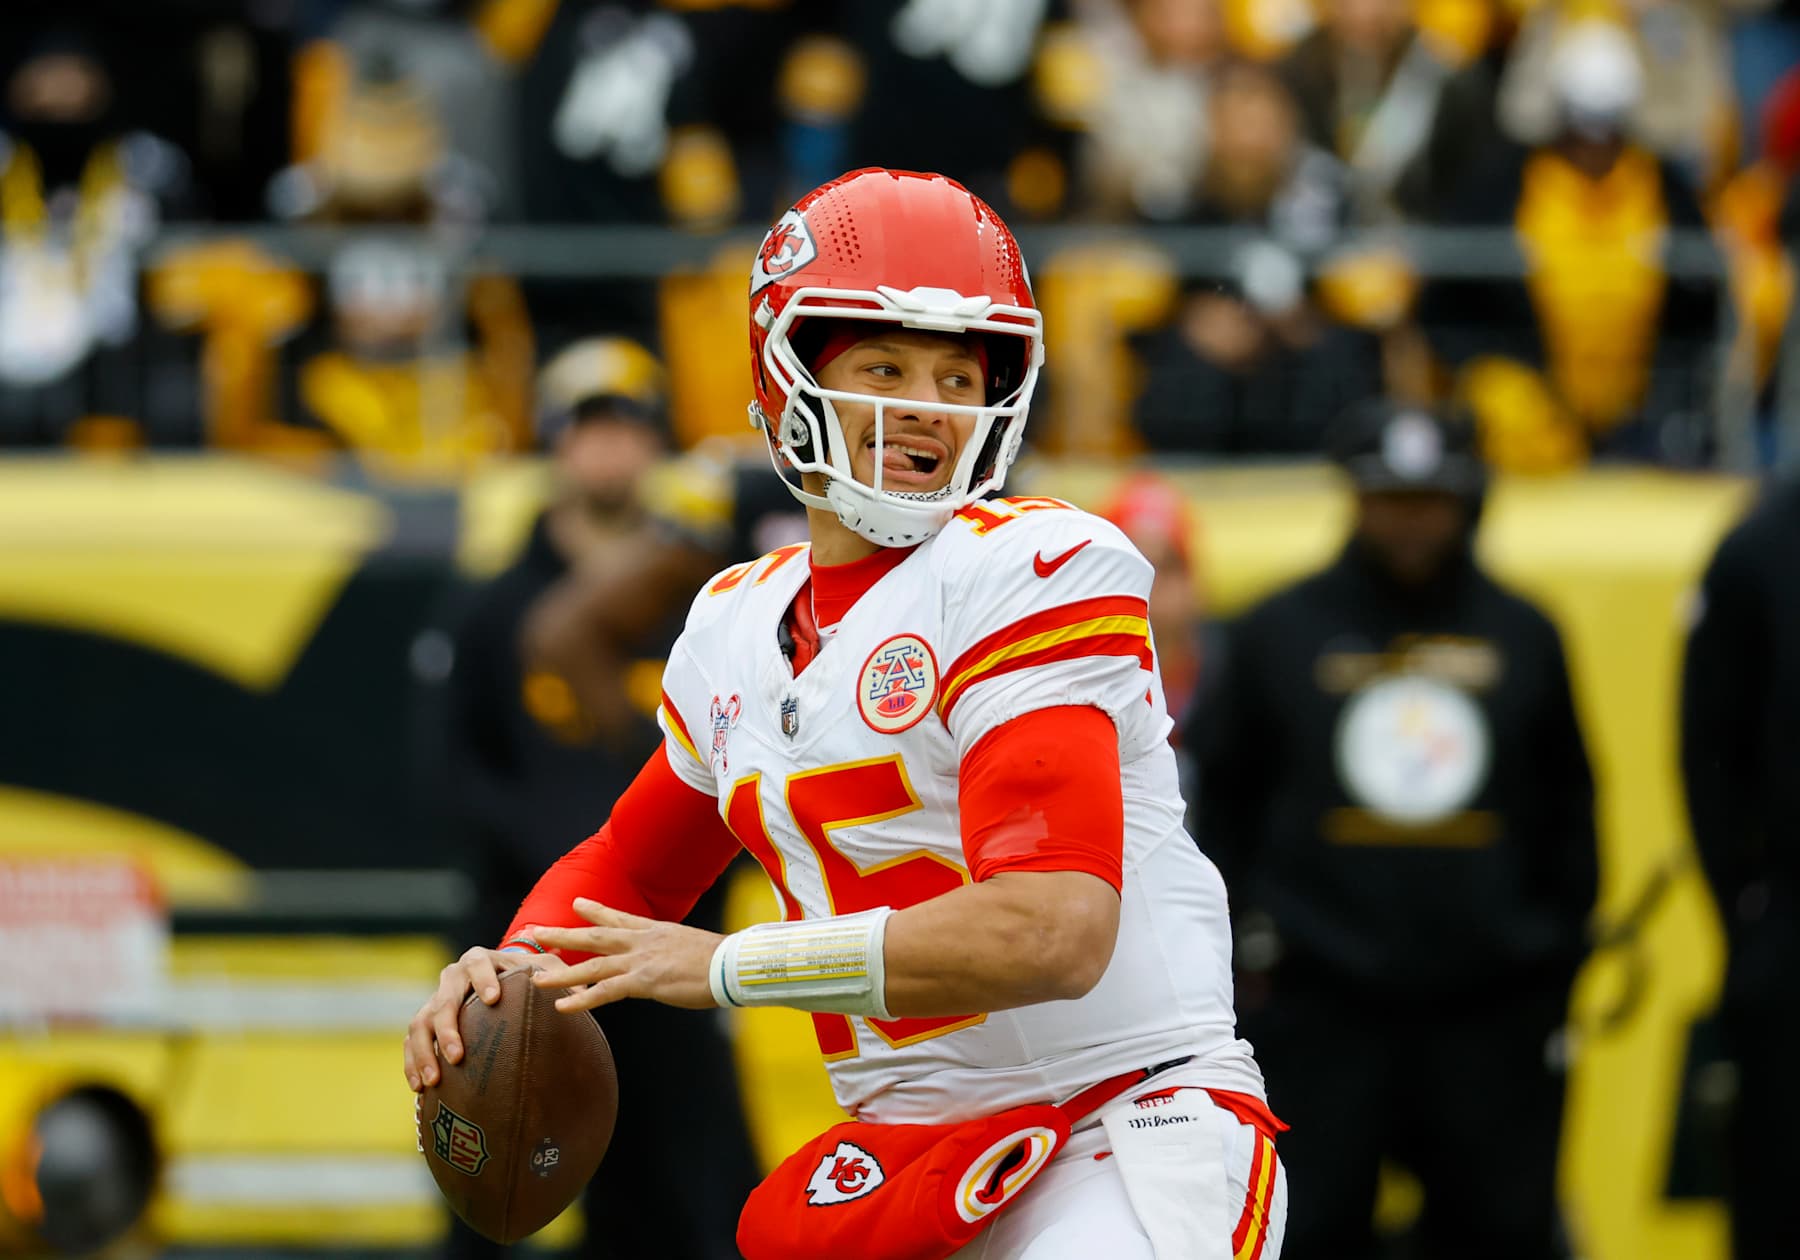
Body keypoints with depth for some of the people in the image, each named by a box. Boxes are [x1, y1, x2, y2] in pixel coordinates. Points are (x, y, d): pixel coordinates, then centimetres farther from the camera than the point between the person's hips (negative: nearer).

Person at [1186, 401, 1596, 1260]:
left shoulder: (1523, 638, 9)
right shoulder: (1277, 634, 5)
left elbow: (1567, 806, 15)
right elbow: (1221, 795, 9)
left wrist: (1559, 945, 10)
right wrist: (1245, 933, 2)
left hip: (1491, 1007, 1)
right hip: (1322, 1006, -1)